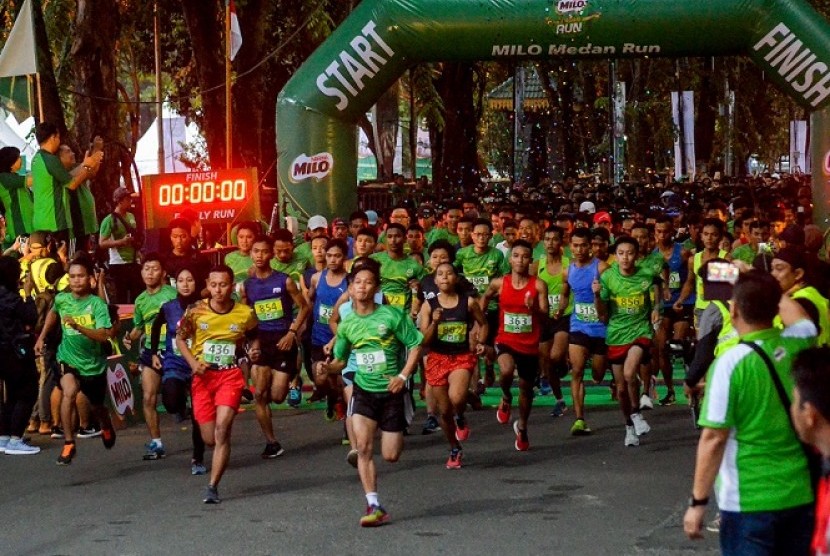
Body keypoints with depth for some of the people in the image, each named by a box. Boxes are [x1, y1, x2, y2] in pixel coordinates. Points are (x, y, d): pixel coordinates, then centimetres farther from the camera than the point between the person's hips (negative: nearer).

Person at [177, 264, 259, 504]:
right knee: (209, 438, 4)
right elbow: (180, 338, 7)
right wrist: (193, 363, -8)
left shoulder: (245, 313, -5)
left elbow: (253, 337, 15)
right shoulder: (196, 311, -6)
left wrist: (254, 350, -6)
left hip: (230, 376, -1)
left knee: (222, 429, -18)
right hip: (204, 376, 1)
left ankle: (213, 487, -10)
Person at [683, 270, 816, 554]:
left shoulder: (730, 363, -16)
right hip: (802, 493, 5)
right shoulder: (797, 345, -1)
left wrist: (698, 501, -9)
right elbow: (797, 315, 25)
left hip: (750, 499, -5)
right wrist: (766, 288, 38)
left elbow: (714, 438, -16)